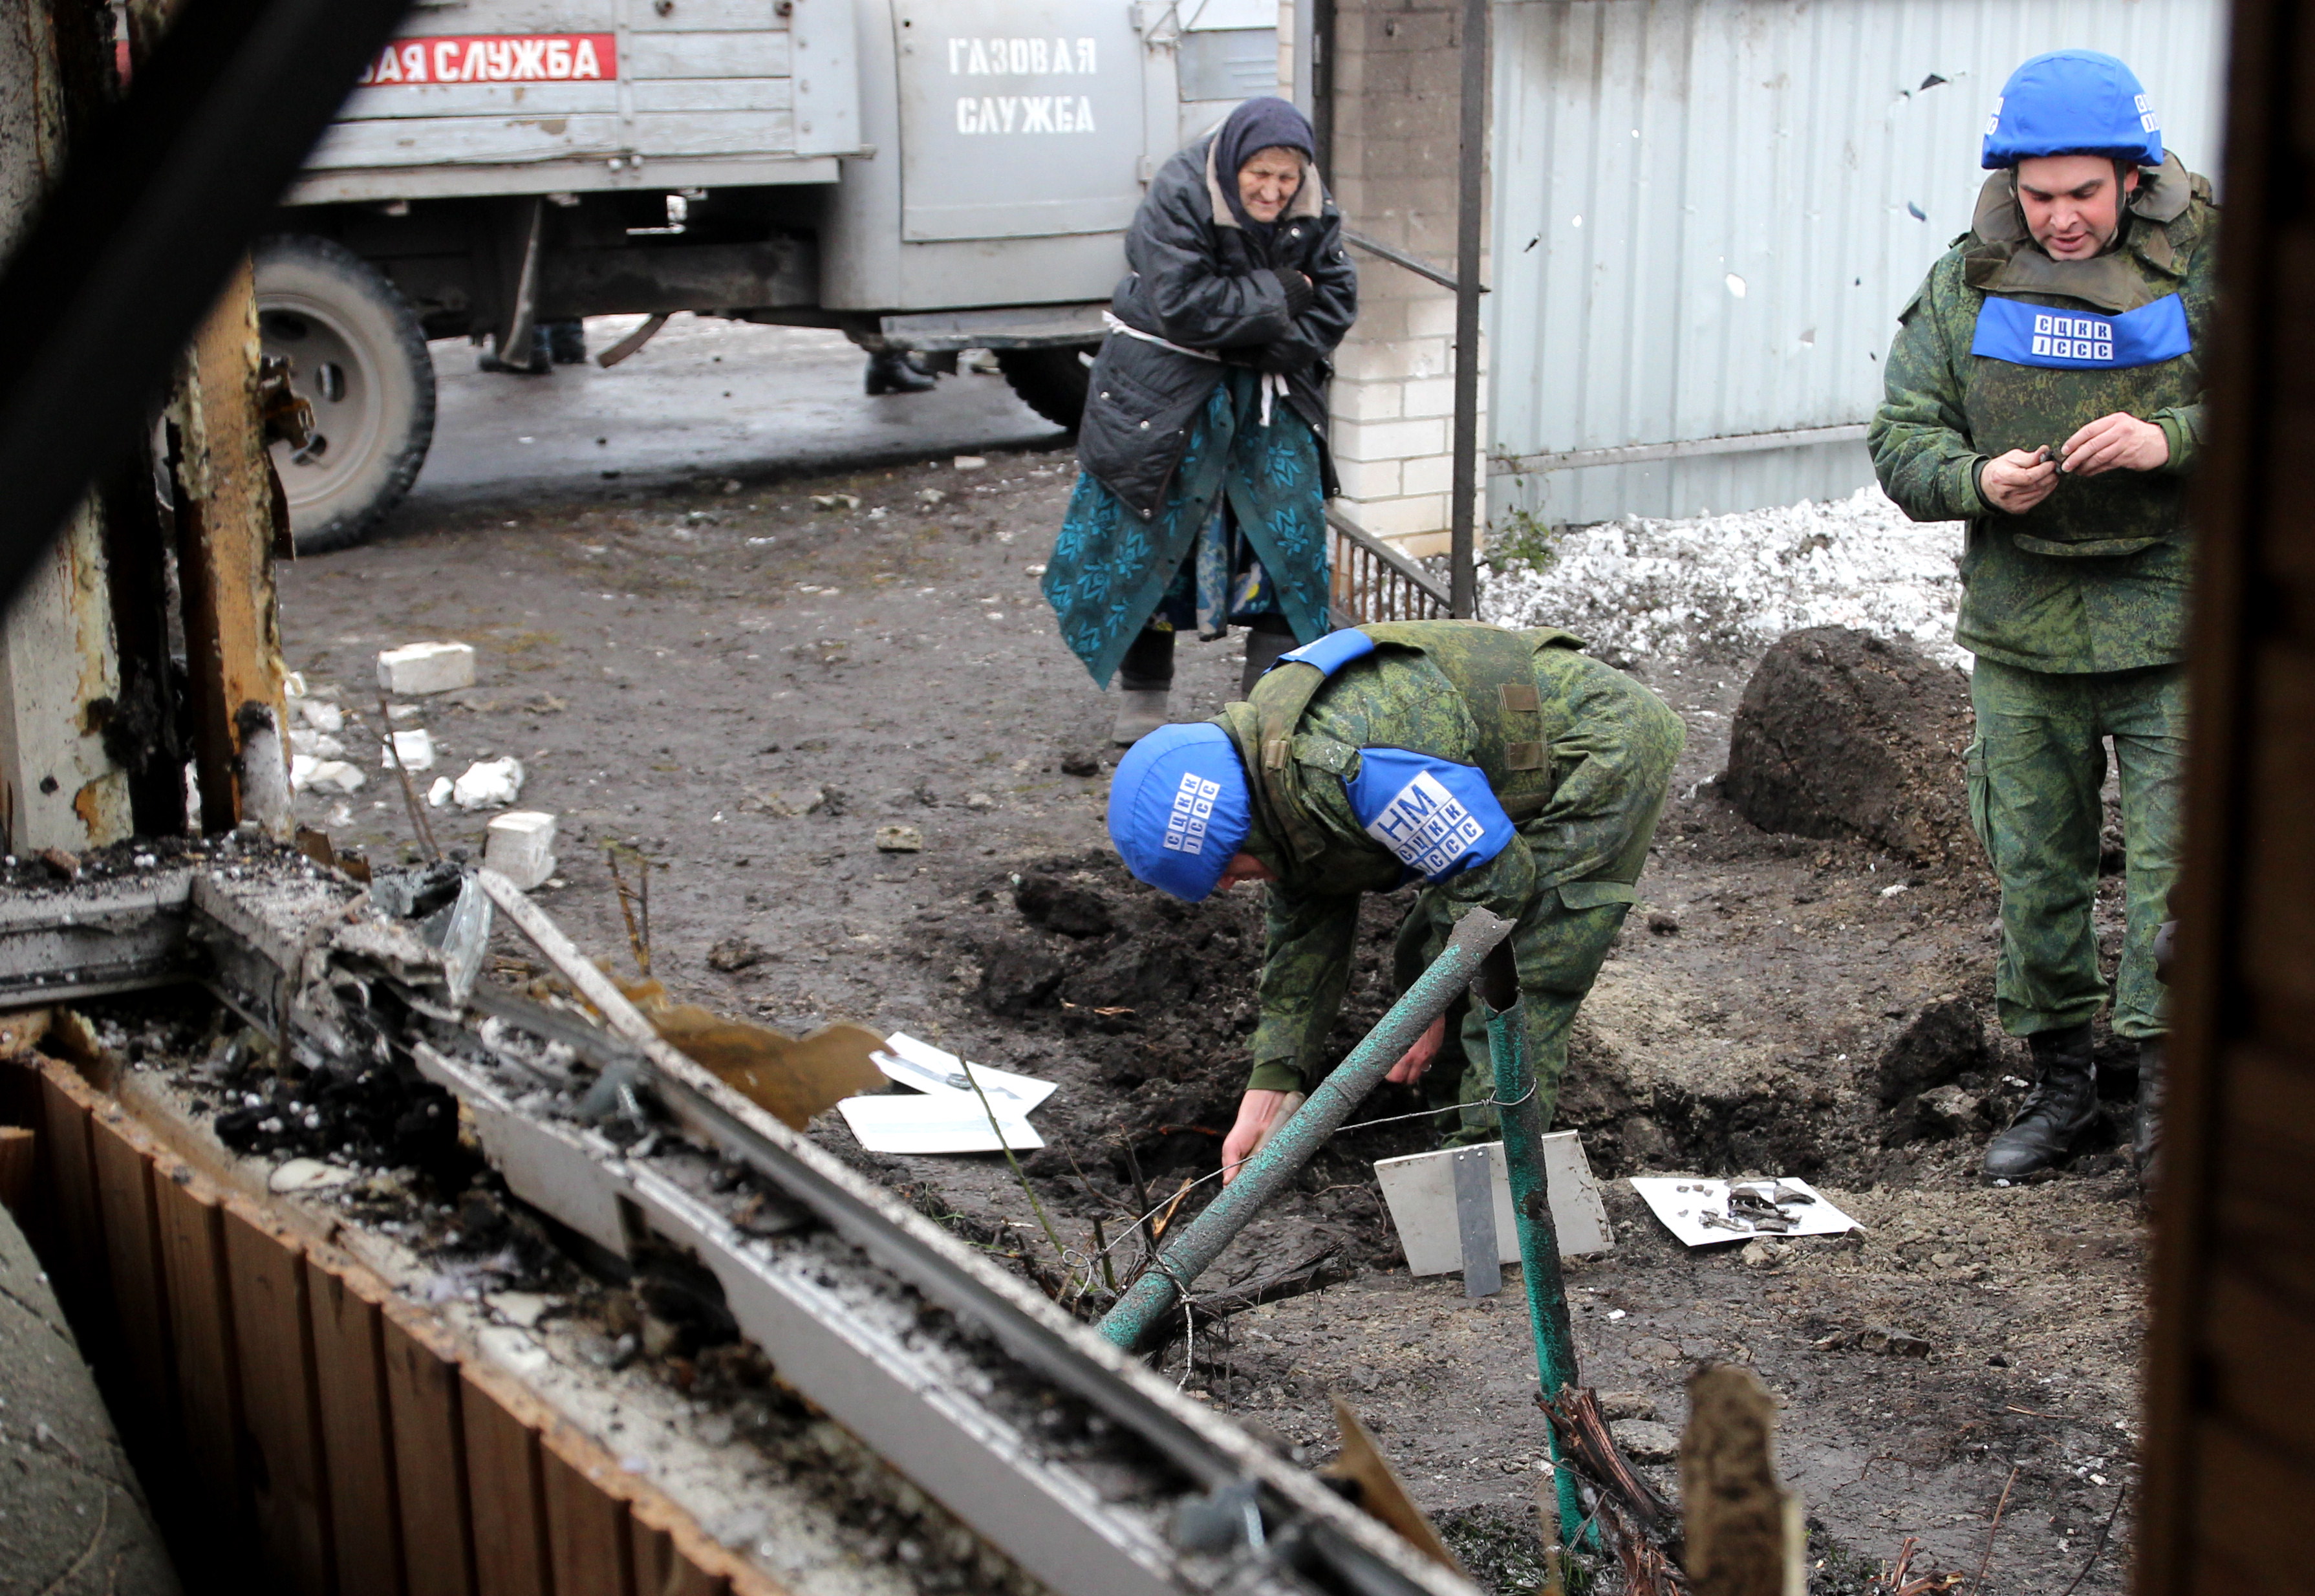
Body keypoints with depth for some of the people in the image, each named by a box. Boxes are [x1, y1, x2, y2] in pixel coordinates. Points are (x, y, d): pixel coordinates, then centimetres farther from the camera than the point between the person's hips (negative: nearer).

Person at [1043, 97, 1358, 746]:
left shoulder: (1314, 211, -5)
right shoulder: (1179, 196, -21)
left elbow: (1336, 298, 1)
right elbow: (1183, 307, -27)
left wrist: (1283, 345, -16)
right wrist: (1275, 297, -21)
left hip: (1265, 388, 4)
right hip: (1167, 387, -4)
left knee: (1288, 531, -2)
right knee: (1150, 536, 2)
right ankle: (1142, 697, 16)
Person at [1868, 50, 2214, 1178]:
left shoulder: (2209, 267, -5)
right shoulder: (1965, 287, 4)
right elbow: (1900, 440, 5)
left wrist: (2172, 441, -23)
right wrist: (1977, 480, -16)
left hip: (2175, 614, -3)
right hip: (2023, 619, 3)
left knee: (2176, 855, -6)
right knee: (2034, 861, 11)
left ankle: (2170, 1086, 6)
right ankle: (2060, 1077, 26)